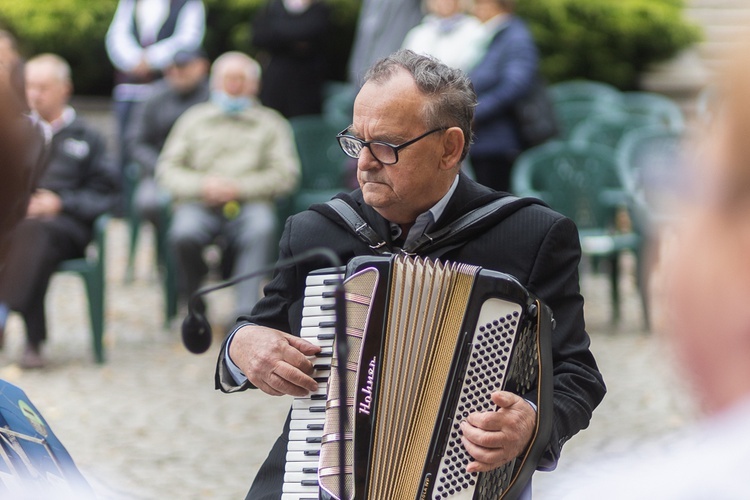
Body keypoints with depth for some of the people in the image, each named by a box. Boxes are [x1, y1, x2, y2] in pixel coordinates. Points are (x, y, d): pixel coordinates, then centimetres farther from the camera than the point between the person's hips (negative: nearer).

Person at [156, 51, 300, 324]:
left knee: (261, 227, -37)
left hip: (250, 203, -1)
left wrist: (239, 187, -9)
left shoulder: (271, 123, 20)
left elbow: (286, 174, 5)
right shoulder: (194, 118, 24)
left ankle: (246, 310, -41)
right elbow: (167, 170, 13)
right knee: (183, 234, -34)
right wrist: (201, 186, -7)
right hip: (199, 204, 1)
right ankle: (195, 305, -9)